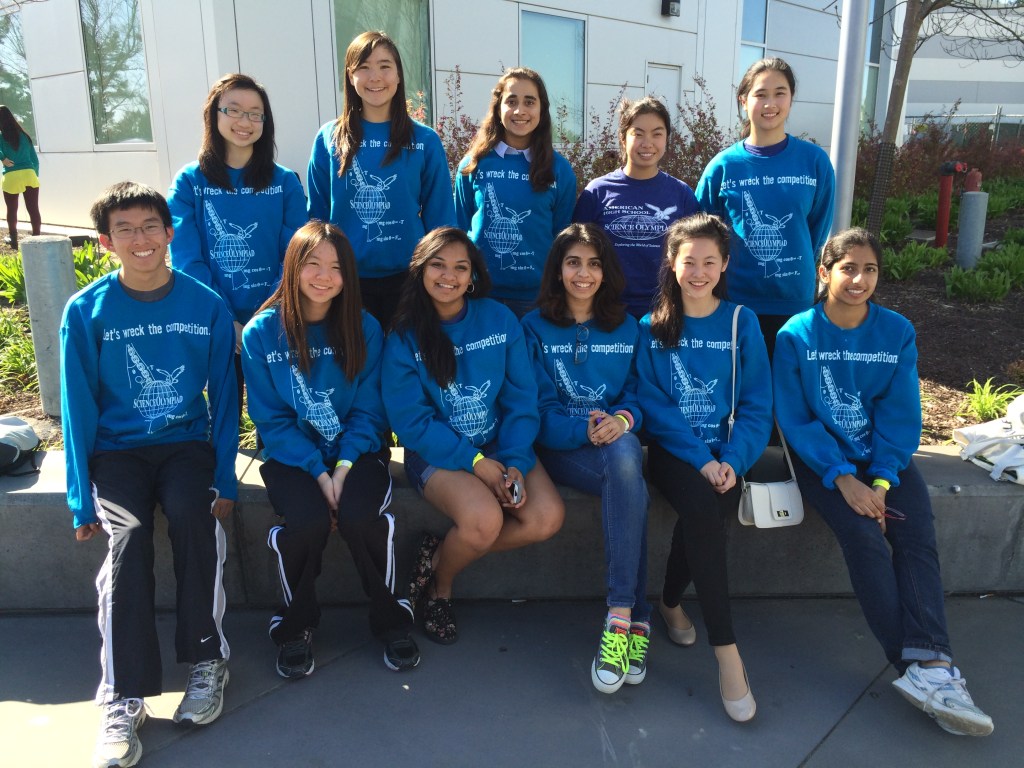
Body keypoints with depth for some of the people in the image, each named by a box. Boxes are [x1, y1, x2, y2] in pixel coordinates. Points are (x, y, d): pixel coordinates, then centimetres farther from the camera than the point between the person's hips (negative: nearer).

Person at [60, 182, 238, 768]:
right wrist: (82, 499, -6)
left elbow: (224, 397, 1)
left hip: (186, 442, 0)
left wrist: (226, 481, -5)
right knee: (129, 533, -27)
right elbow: (78, 408, -1)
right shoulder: (86, 312, -4)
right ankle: (124, 698, -19)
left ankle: (208, 660, -12)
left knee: (190, 513, -30)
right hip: (117, 450, 0)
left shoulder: (206, 305, -2)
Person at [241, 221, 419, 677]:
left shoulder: (364, 328, 0)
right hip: (292, 455, 0)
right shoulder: (261, 332, -3)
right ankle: (295, 626, -1)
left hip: (355, 451, 1)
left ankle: (390, 619, -1)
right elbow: (272, 420, -5)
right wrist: (318, 472, -17)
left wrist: (344, 467, -16)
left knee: (360, 516, -29)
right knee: (308, 519, -30)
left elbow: (368, 411, 0)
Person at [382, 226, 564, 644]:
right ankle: (438, 587, 4)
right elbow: (411, 421, -10)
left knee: (548, 517, -21)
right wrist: (475, 462, -19)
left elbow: (522, 400, -1)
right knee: (485, 520, -31)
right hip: (438, 453, -3)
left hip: (500, 444, 4)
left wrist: (515, 464, -15)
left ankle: (439, 554, 1)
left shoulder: (500, 320, -1)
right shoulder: (404, 338, -6)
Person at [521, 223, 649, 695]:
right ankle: (637, 618, -29)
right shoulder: (535, 328, 6)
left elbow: (638, 393, 8)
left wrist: (623, 419, -17)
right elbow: (539, 409, -2)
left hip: (616, 440, 2)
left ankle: (622, 616, -36)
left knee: (625, 454, -36)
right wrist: (585, 430, -21)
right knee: (629, 475, -34)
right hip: (560, 447, -2)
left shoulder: (627, 328, 14)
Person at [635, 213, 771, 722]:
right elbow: (654, 405, -2)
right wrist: (701, 460, -15)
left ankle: (671, 601, 2)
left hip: (726, 452, 1)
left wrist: (732, 461, -14)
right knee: (702, 508, -31)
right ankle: (727, 651, -21)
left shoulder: (741, 322, 6)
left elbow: (757, 405, 3)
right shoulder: (653, 327, 5)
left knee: (705, 510, -29)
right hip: (673, 450, -1)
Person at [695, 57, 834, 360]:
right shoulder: (723, 165, -5)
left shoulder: (815, 161, -3)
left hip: (794, 301, 1)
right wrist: (730, 268, 2)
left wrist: (795, 270, 9)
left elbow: (819, 228, 7)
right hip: (734, 301, -1)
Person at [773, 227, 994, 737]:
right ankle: (921, 665, -22)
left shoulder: (897, 333, 0)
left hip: (884, 458, 3)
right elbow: (794, 418, -9)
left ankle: (929, 667, -28)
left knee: (917, 534, -21)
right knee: (863, 534, -25)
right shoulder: (796, 336, -7)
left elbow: (901, 416, -1)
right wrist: (843, 479, -19)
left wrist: (881, 482, -15)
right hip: (822, 458, -3)